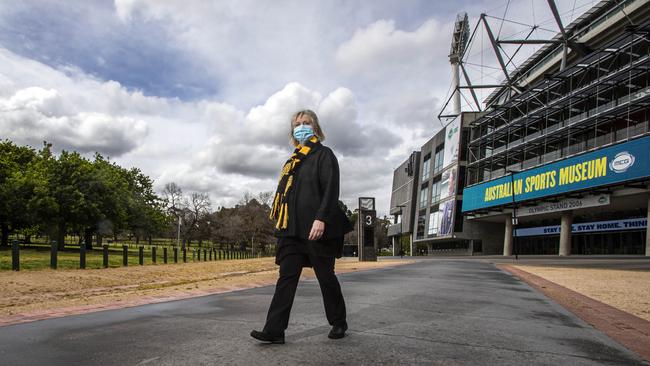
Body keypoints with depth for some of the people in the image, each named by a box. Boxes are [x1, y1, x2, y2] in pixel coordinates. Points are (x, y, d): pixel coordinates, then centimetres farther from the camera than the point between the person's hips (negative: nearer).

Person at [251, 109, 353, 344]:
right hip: (292, 230, 6)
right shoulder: (293, 160, 21)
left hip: (316, 229, -6)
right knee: (286, 277, 0)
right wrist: (281, 224, 17)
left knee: (326, 277, 5)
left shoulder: (324, 155, 0)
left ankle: (339, 323, 23)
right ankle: (274, 330, -1)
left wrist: (321, 219, -23)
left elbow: (331, 189, -12)